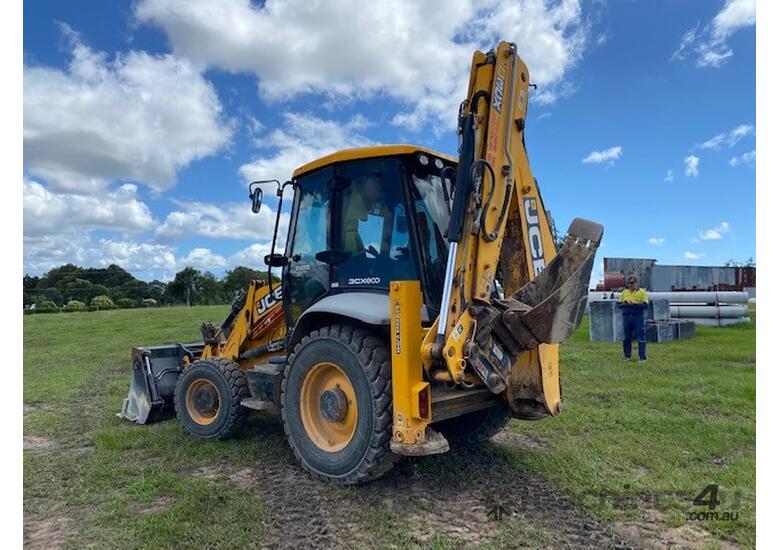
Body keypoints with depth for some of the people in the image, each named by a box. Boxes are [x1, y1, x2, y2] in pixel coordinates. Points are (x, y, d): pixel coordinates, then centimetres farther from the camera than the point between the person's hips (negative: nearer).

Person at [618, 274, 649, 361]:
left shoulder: (642, 292, 0)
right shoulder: (624, 293, 12)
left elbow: (645, 305, -8)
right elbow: (620, 304, 12)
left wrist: (634, 305, -19)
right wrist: (625, 304, -10)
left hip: (638, 316, -4)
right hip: (627, 316, 4)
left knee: (641, 337, -3)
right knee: (626, 337, 8)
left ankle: (643, 356, 2)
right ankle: (627, 356, 18)